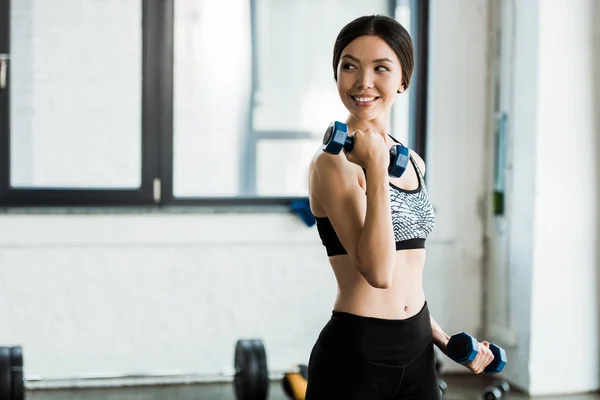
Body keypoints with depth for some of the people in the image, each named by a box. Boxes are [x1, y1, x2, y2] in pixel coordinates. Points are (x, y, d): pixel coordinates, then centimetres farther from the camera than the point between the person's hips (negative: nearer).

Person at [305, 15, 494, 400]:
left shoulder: (412, 161, 9)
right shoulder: (333, 162, -13)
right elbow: (378, 272, -22)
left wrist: (444, 338, 13)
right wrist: (376, 169, -25)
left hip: (417, 352, 7)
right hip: (354, 354, -7)